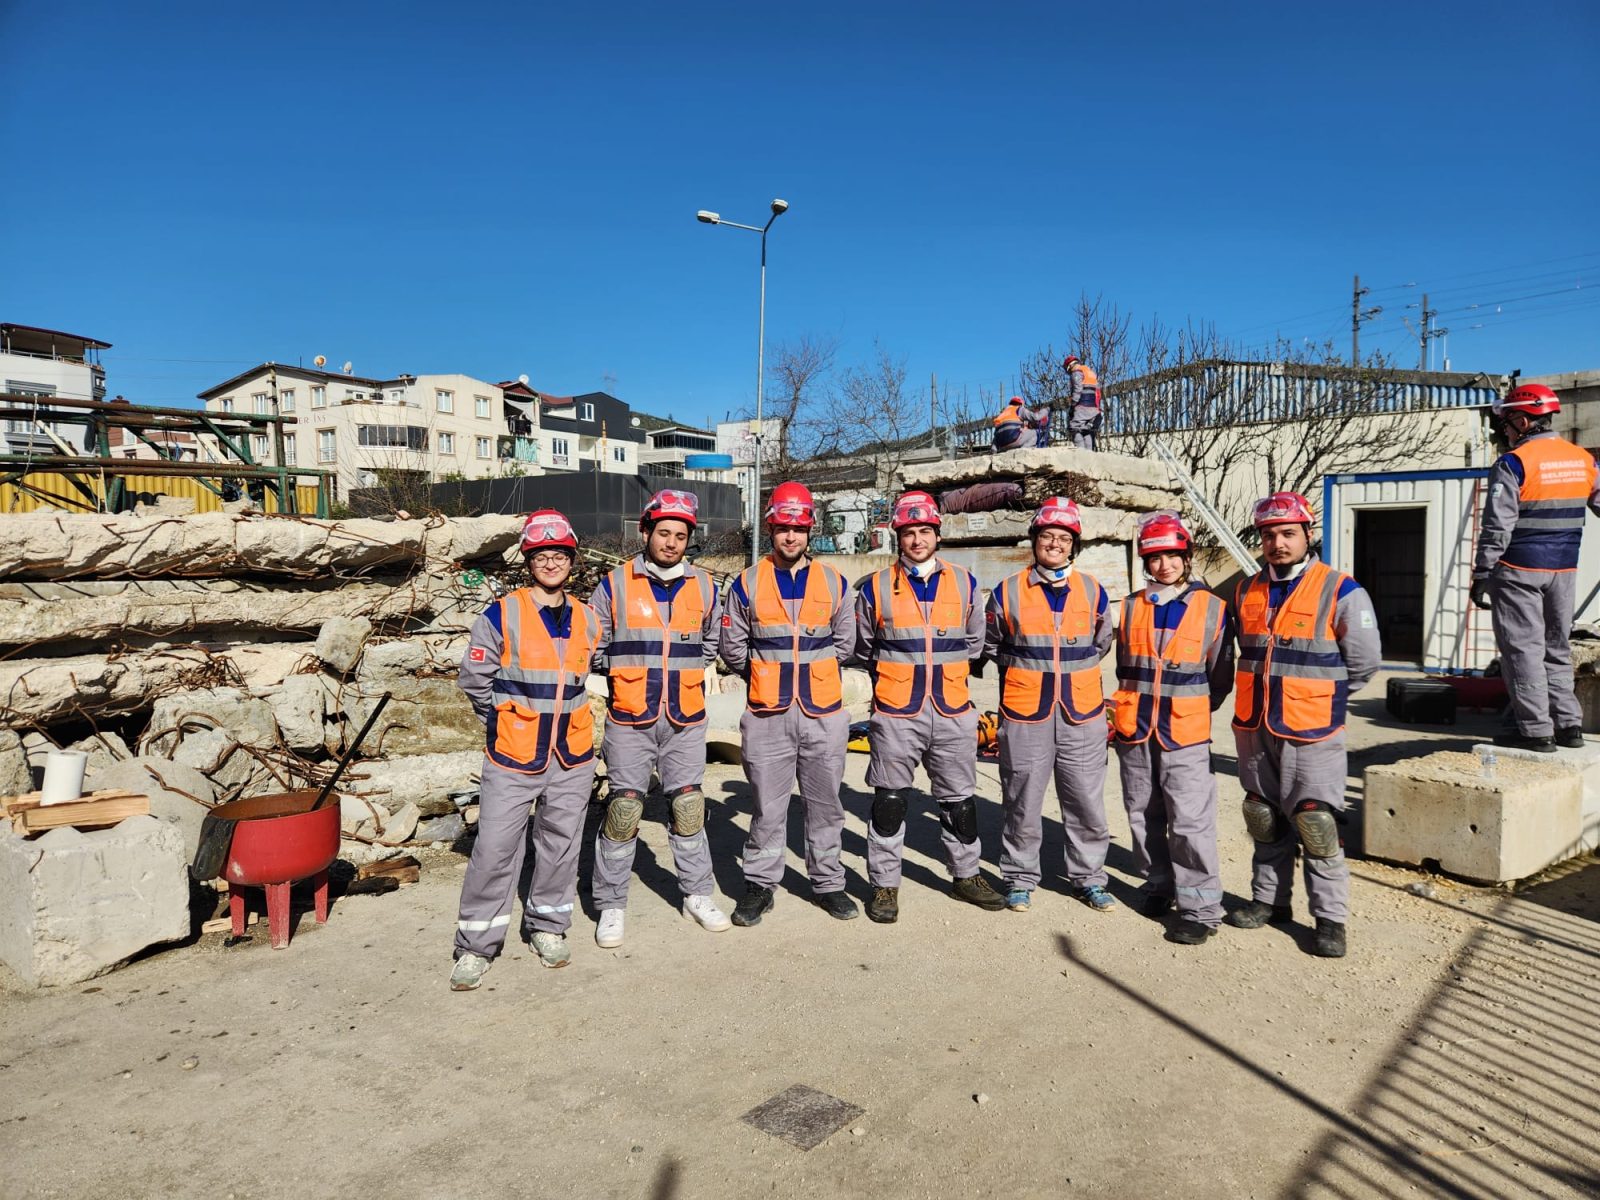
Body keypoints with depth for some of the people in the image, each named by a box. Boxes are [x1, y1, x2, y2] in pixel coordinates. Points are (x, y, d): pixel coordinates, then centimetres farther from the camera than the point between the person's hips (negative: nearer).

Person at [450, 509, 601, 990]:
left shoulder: (587, 620, 5)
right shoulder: (501, 616, -9)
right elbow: (474, 680, -3)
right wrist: (507, 724, 4)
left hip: (572, 757, 4)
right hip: (512, 757, -4)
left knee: (560, 844, 13)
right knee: (495, 848, -1)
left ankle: (547, 926, 32)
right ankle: (476, 946, 14)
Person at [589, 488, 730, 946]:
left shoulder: (703, 587, 5)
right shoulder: (615, 585, -3)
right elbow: (594, 650, 3)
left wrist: (683, 672, 10)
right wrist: (629, 671, 3)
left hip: (686, 720, 2)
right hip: (629, 720, -2)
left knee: (688, 806, 10)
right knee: (623, 810, 0)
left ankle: (697, 893, 27)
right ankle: (611, 905, 15)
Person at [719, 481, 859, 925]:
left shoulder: (834, 583, 5)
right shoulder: (747, 584, 1)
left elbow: (844, 643, 11)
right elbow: (733, 647, 5)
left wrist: (810, 670, 10)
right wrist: (767, 675, 9)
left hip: (824, 713, 1)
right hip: (767, 715, -1)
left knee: (825, 804, 11)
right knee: (766, 807, 5)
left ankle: (828, 882, 25)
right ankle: (760, 885, 19)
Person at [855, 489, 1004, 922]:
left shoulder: (964, 583, 5)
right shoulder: (876, 587, -1)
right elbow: (864, 647, 11)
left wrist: (943, 672, 12)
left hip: (953, 712, 2)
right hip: (895, 714, -2)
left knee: (960, 799, 14)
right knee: (890, 801, 5)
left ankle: (966, 875, 31)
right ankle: (884, 884, 18)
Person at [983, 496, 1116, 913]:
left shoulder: (1092, 590, 5)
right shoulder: (1008, 591, -1)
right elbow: (990, 644, 12)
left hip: (1082, 717, 2)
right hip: (1025, 717, -2)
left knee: (1087, 804, 9)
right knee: (1022, 804, 7)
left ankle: (1088, 878, 27)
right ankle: (1020, 879, 23)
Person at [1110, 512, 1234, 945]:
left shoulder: (1212, 608, -2)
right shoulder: (1132, 606, 7)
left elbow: (1221, 677, 5)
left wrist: (1190, 711, 5)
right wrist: (1127, 709, 13)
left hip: (1185, 734, -4)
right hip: (1135, 731, 4)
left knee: (1190, 823, -6)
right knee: (1143, 817, 13)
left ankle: (1201, 910, 4)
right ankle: (1158, 886, 30)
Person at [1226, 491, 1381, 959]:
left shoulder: (1341, 592, -8)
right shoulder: (1247, 592, 7)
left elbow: (1364, 663, -4)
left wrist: (1318, 695, 2)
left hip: (1311, 733, -5)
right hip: (1254, 730, 5)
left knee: (1315, 824, -3)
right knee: (1264, 821, 16)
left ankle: (1330, 918, 10)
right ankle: (1269, 900, 30)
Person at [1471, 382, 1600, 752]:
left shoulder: (1513, 463, -12)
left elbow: (1496, 527, -15)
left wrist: (1481, 575, -11)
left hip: (1519, 569, -7)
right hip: (1564, 569, 7)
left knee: (1523, 649, -1)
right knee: (1556, 648, 16)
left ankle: (1536, 730, 0)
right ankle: (1568, 724, 19)